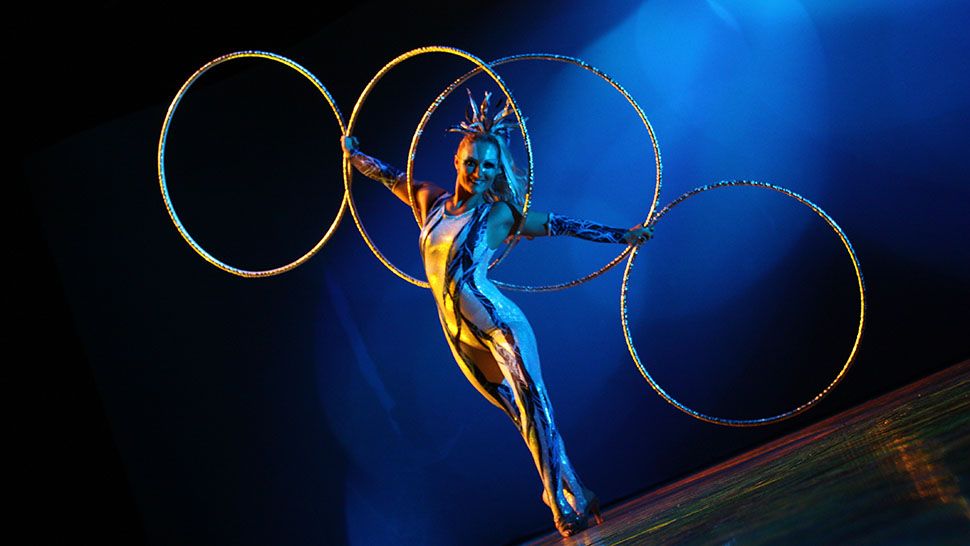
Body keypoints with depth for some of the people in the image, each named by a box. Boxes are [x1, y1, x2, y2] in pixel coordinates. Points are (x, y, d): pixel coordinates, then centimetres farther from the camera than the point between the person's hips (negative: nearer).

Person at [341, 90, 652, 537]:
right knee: (523, 414, 8)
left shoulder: (500, 215, -5)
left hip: (498, 324, -5)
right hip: (460, 336, 5)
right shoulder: (430, 201, 7)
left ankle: (570, 504, -17)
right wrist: (353, 152, 35)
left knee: (532, 407, -17)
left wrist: (623, 236, 1)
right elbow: (389, 176, 24)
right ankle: (564, 495, 15)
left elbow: (564, 225, 0)